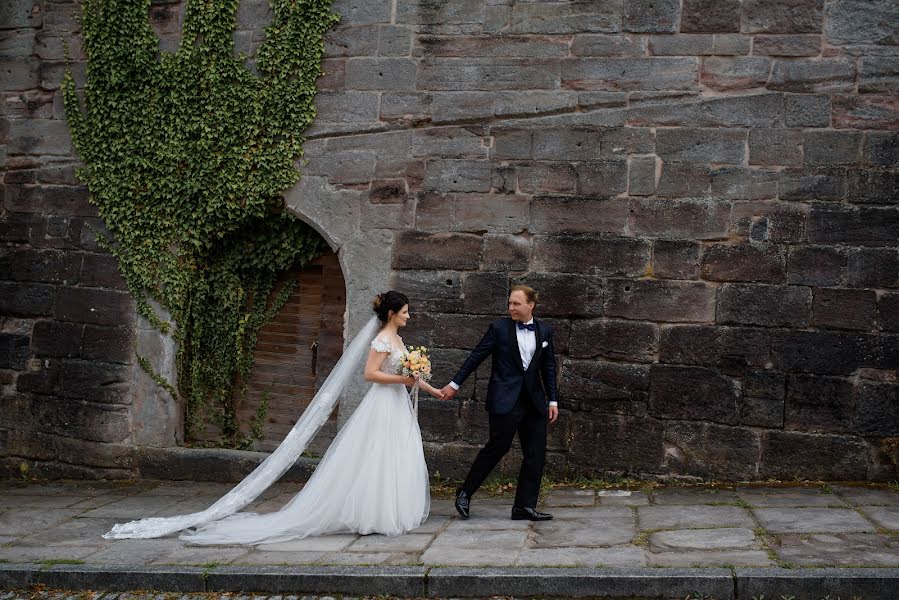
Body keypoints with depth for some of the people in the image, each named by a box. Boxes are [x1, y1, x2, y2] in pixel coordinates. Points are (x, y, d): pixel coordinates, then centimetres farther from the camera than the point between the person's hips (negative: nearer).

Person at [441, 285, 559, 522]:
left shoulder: (545, 331, 8)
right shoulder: (499, 328, -3)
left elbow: (548, 367, 13)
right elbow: (476, 357, 0)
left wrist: (553, 400, 9)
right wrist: (455, 384, -1)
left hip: (534, 401, 4)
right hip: (505, 400, -4)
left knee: (536, 454, 2)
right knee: (497, 447, -4)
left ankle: (524, 507, 9)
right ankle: (465, 493, 13)